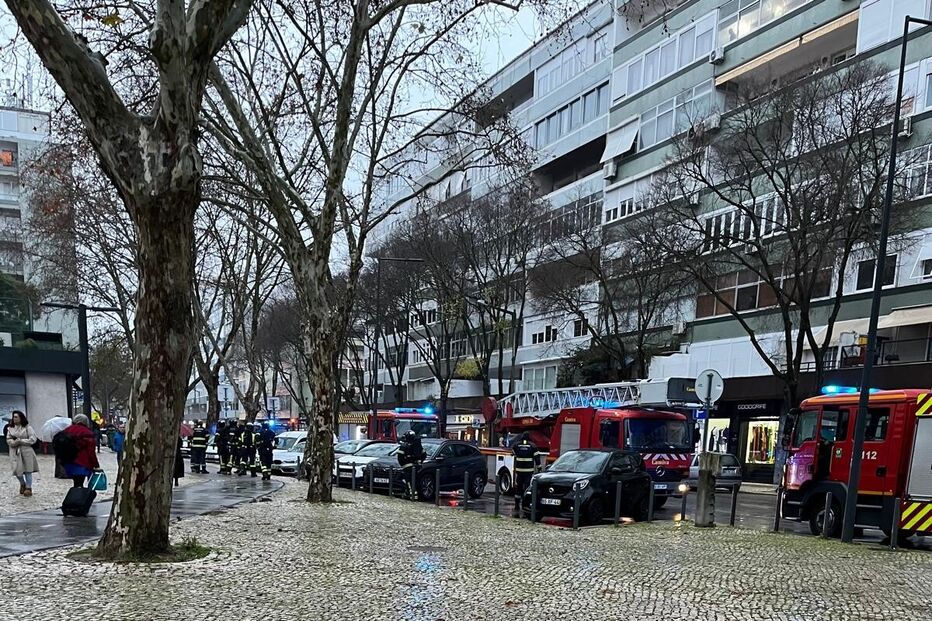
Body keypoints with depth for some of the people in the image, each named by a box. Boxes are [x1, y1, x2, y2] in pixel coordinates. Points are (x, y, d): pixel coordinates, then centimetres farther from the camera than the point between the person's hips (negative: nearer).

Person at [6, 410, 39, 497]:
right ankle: (22, 484, 29)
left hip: (26, 451, -3)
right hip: (15, 452, 3)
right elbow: (8, 440, 4)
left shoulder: (27, 427, -4)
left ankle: (28, 487, 11)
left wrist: (21, 441, -14)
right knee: (17, 470, 2)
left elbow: (33, 439, -8)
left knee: (28, 470, 1)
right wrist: (15, 442, -16)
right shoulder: (10, 428, 6)